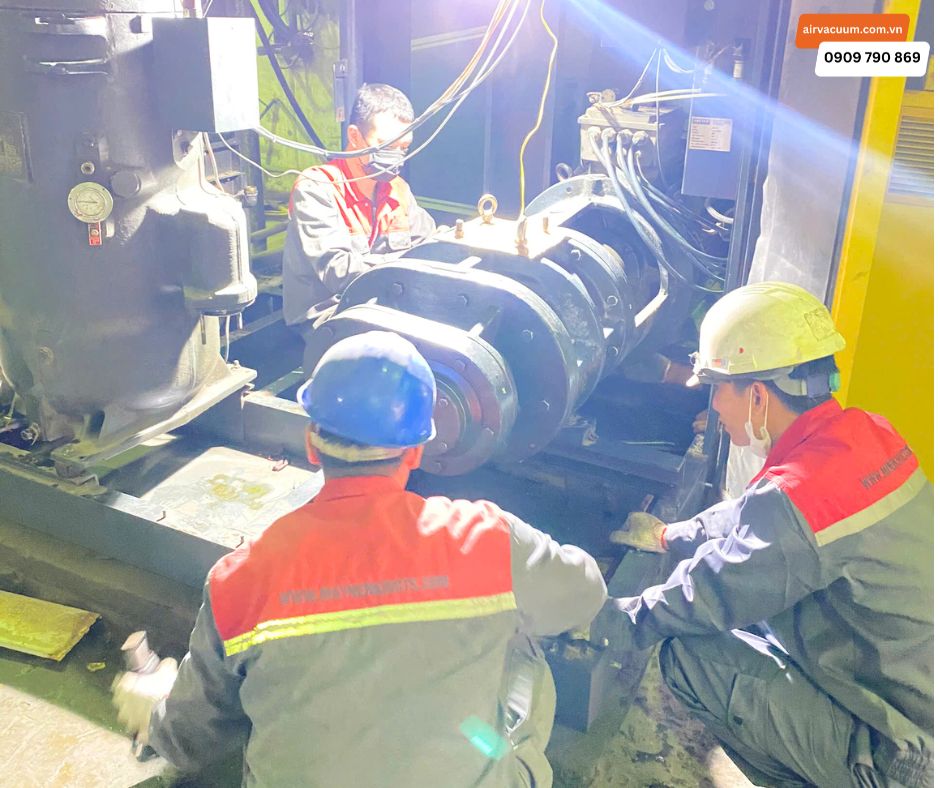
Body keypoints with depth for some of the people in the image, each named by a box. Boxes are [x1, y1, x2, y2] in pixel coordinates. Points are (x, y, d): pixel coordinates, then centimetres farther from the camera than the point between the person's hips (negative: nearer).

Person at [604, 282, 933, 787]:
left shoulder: (799, 495, -29)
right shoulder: (864, 432, -2)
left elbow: (710, 594, -16)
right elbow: (751, 519, 13)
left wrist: (611, 620, 0)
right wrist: (670, 536, 22)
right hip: (916, 683, 9)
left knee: (688, 656, -9)